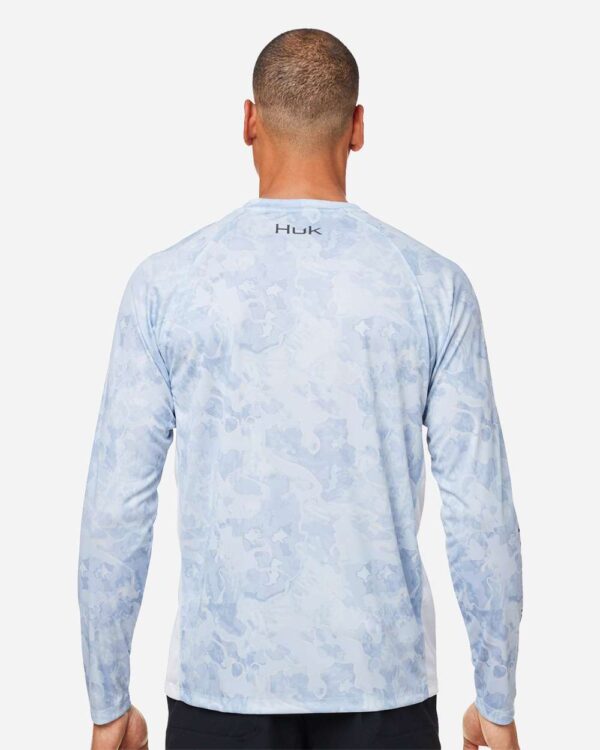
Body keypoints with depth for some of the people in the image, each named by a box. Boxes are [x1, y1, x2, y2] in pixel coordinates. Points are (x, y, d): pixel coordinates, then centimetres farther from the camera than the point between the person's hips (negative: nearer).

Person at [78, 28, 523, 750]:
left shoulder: (165, 282, -6)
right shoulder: (433, 284, -5)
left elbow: (115, 511, -5)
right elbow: (481, 513, -5)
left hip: (221, 681, 0)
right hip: (385, 681, 1)